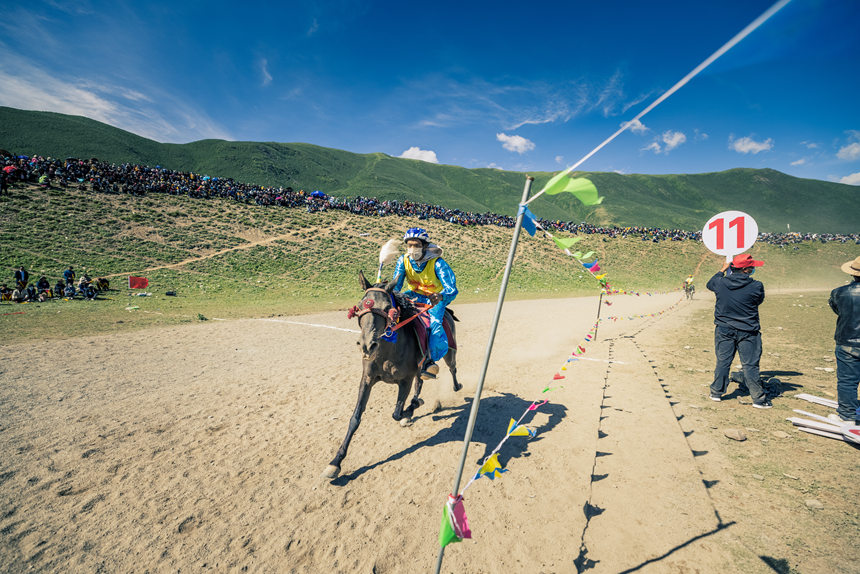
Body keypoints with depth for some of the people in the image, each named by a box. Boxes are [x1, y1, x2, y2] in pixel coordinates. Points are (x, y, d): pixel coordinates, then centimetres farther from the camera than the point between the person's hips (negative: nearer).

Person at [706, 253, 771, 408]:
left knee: (722, 362, 13)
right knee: (750, 365, 6)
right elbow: (759, 301, 6)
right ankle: (758, 398, 16)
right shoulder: (756, 286, -14)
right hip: (748, 332, -2)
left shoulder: (721, 283, -8)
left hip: (724, 330, 2)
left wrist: (722, 270, 26)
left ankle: (716, 392, 22)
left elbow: (709, 284, 16)